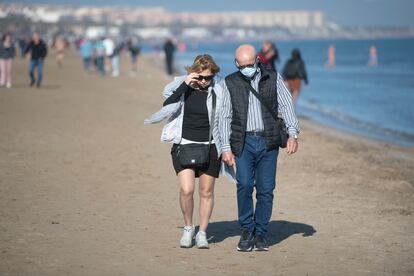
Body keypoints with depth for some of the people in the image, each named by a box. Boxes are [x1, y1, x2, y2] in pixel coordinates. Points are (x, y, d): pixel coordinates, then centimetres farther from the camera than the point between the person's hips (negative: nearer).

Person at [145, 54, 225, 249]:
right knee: (186, 189, -14)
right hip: (184, 145, -1)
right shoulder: (181, 86, -4)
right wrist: (184, 85, -24)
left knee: (206, 192, 6)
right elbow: (167, 106, -17)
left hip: (209, 147, 1)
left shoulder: (217, 91, -3)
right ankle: (188, 228, 9)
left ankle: (202, 233, 21)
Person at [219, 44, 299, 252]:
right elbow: (225, 117, 8)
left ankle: (261, 233, 9)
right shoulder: (231, 83, 7)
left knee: (266, 189, -1)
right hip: (243, 142, 0)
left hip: (268, 142, 0)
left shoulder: (273, 79, 7)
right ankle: (246, 231, 0)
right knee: (244, 185, -14)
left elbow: (286, 106, 5)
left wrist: (292, 133, -8)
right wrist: (226, 148, 2)